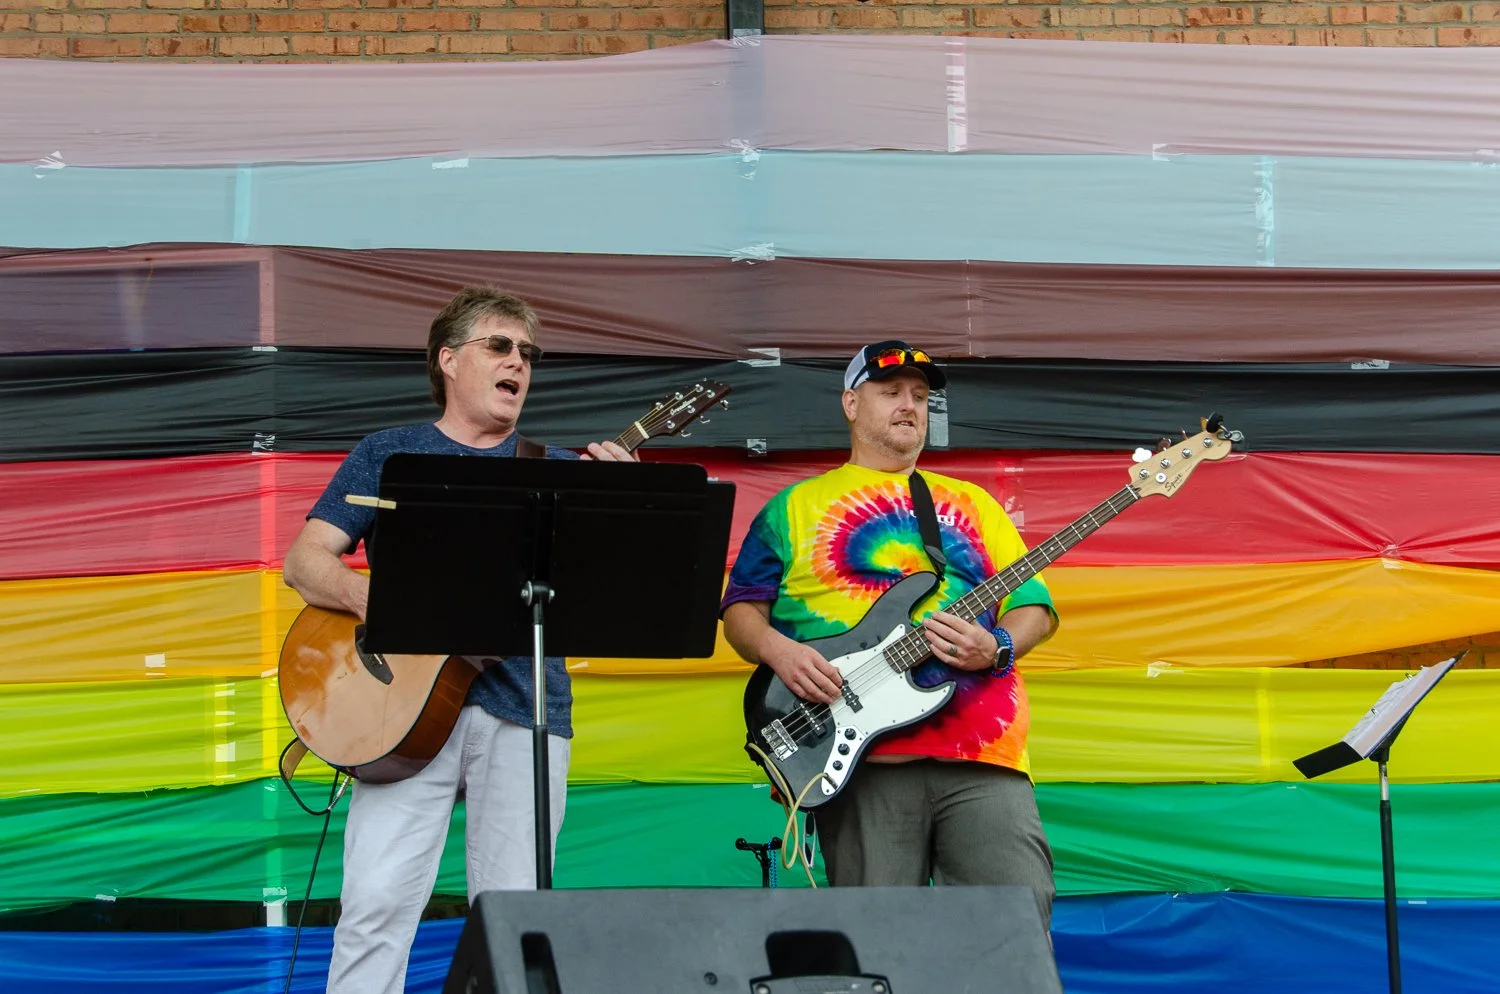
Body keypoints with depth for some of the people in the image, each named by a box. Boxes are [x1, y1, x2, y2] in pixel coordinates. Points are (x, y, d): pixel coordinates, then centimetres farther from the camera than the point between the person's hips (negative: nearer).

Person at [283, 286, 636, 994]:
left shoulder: (555, 470, 17)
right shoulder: (388, 456, 13)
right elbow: (304, 561, 6)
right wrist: (370, 600, -15)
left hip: (522, 703, 2)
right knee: (377, 902, -14)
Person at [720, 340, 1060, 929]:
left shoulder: (971, 503, 22)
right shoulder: (797, 506, 16)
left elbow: (1033, 604, 16)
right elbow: (741, 608, 11)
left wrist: (997, 648, -5)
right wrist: (778, 650, -10)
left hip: (982, 748, 2)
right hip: (861, 756, -2)